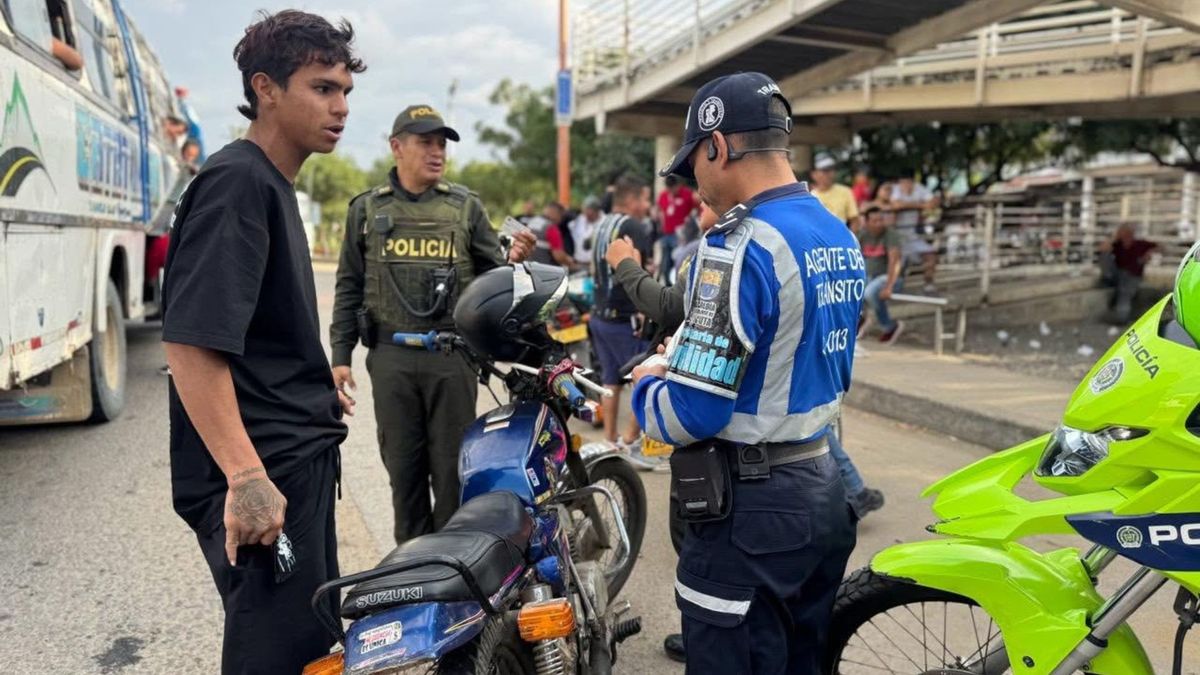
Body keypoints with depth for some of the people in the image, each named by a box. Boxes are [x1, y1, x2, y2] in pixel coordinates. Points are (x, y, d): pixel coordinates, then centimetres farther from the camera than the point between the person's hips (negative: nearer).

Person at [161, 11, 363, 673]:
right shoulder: (235, 181, -16)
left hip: (298, 454, 10)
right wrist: (246, 477, -30)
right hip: (262, 474, -10)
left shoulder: (272, 184, 14)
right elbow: (191, 341, -25)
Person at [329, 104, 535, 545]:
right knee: (403, 467, 9)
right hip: (390, 358, 1)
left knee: (452, 467, 4)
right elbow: (349, 287, 9)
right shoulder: (367, 208, 9)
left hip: (453, 355, -1)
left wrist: (515, 261, -14)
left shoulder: (466, 206, 8)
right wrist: (341, 355, 3)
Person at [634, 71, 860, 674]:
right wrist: (687, 357, 17)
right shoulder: (842, 239, 9)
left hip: (752, 506, -9)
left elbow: (691, 414, -23)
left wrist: (648, 383, -1)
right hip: (822, 486, 9)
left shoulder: (740, 246, -20)